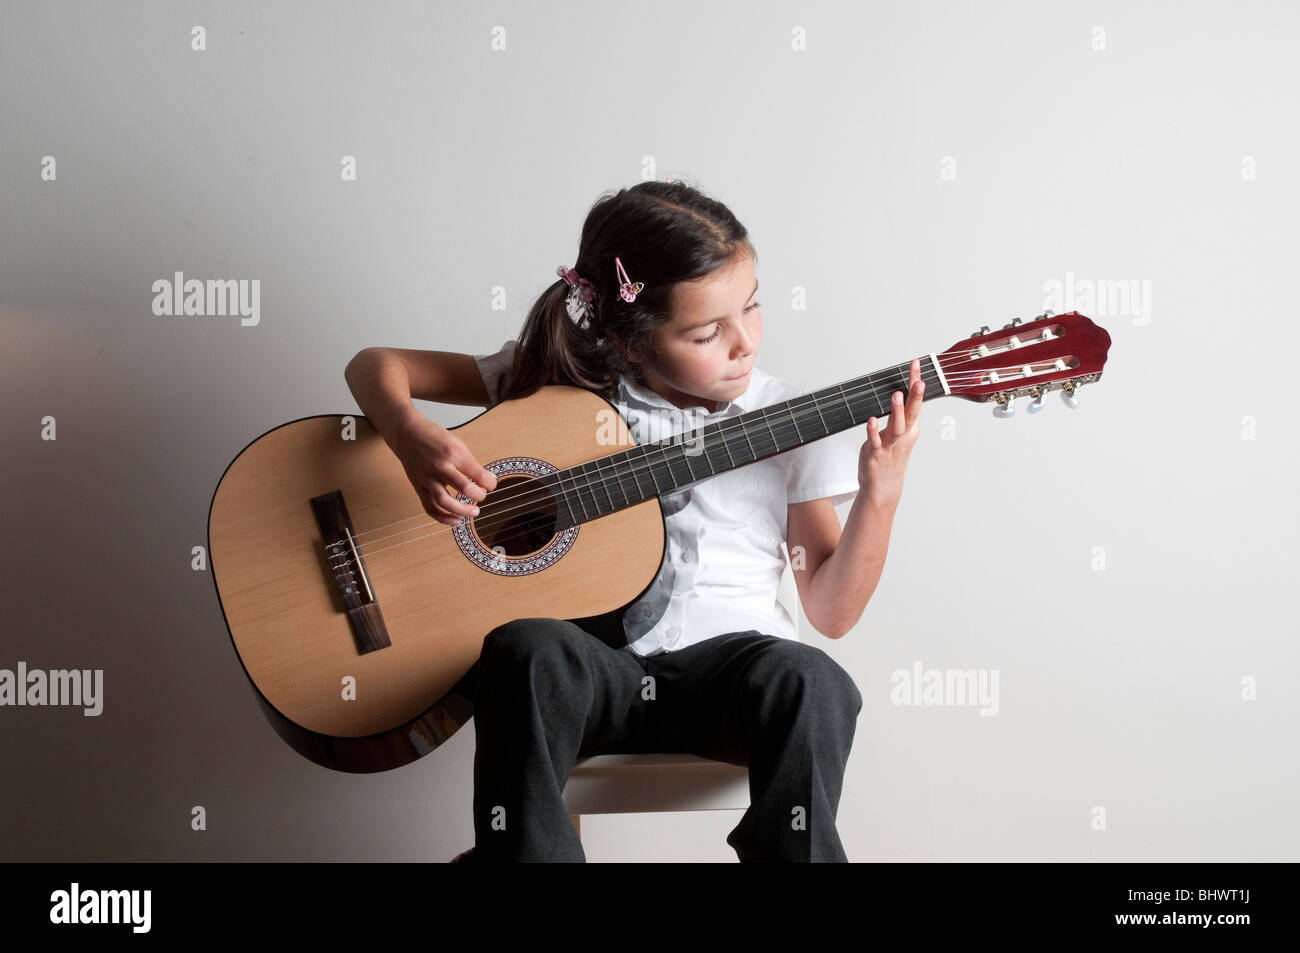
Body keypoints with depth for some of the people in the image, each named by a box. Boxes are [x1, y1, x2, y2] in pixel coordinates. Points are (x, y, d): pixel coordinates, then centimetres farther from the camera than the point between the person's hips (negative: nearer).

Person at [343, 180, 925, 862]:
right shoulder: (563, 381, 3)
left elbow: (830, 613, 6)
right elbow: (377, 366, 6)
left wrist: (880, 495, -9)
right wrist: (413, 439, -16)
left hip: (725, 656, 1)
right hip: (588, 658, 0)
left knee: (808, 681, -33)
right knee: (526, 652, -34)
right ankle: (518, 848, -18)